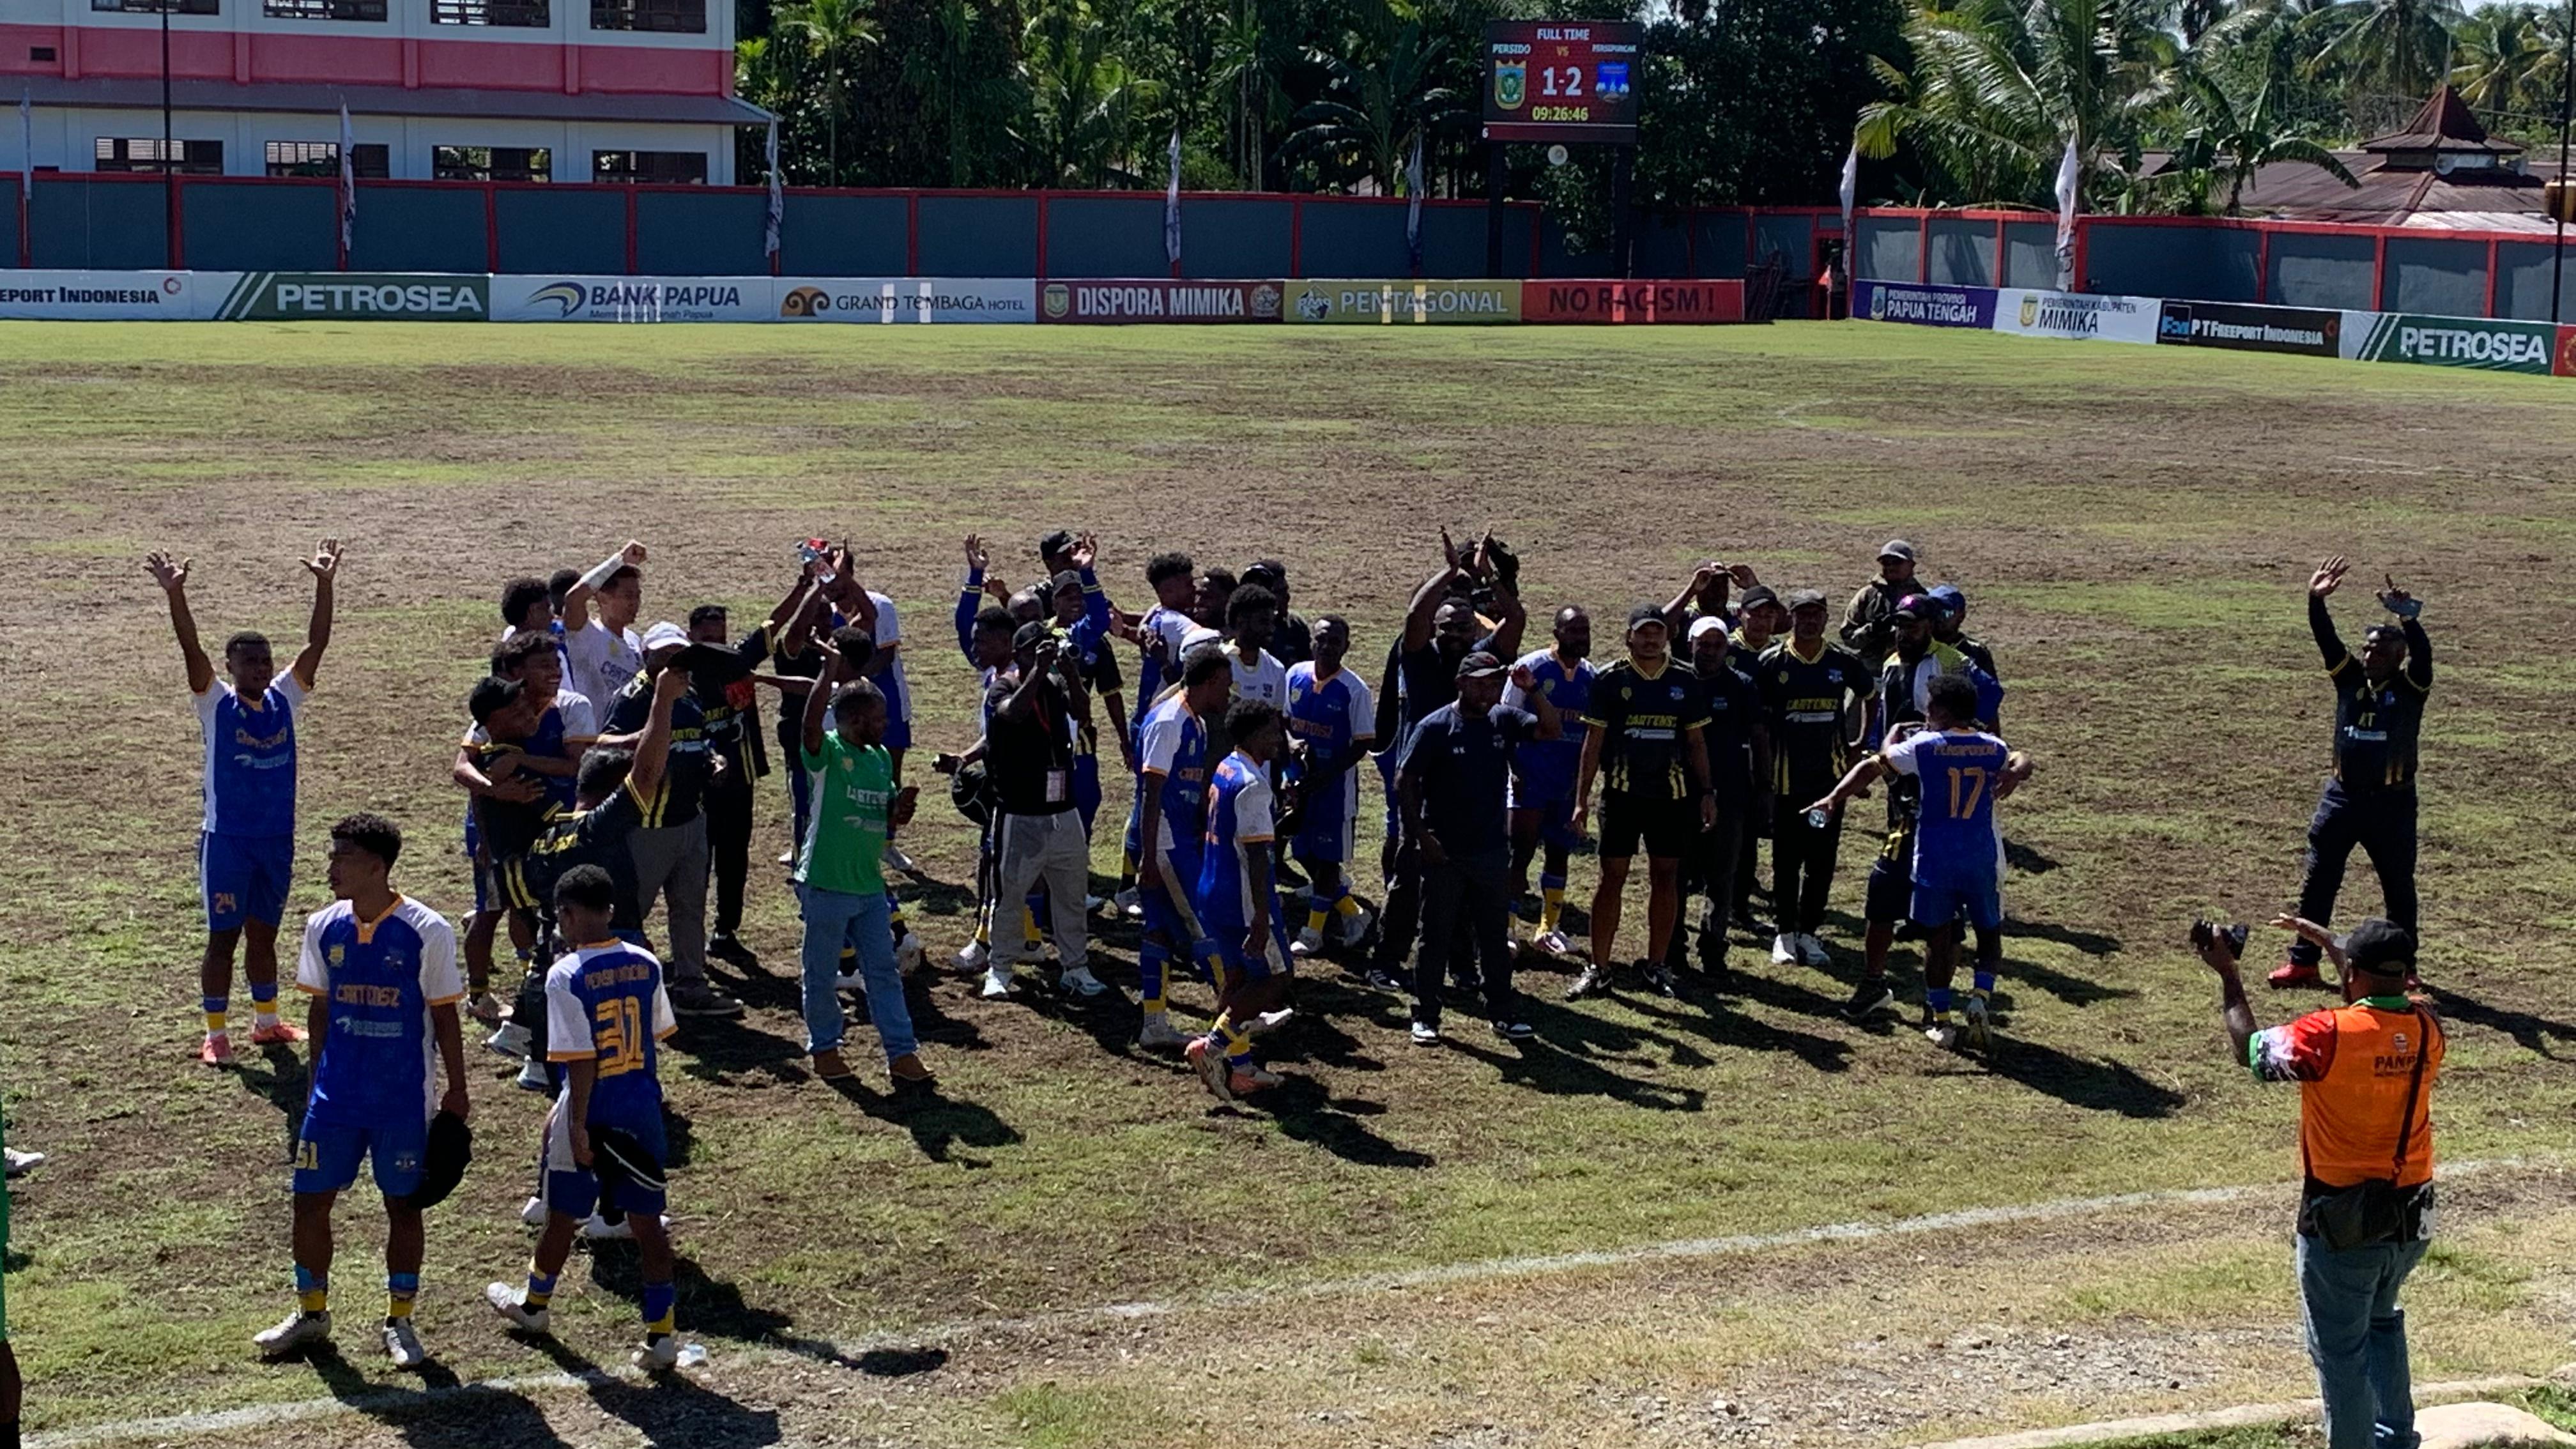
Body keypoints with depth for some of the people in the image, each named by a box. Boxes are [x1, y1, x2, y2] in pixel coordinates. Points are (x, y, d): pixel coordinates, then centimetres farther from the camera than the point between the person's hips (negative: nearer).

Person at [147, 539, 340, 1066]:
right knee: (223, 937, 3)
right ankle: (216, 1035, 11)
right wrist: (176, 595, -35)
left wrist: (324, 586, -15)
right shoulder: (216, 704, -8)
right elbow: (192, 650, -21)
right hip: (227, 839, -4)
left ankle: (267, 1022, 30)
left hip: (278, 839, 4)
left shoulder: (284, 700, 2)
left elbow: (316, 645, -5)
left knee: (264, 934, 16)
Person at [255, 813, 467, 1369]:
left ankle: (399, 1321, 20)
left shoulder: (427, 932, -13)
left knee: (403, 1203, 6)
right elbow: (321, 1006, 10)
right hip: (336, 1092, 4)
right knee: (310, 1198, 7)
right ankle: (311, 1313, 25)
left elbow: (444, 1015, -6)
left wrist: (456, 1091, -3)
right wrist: (316, 1079, 12)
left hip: (404, 1098, -4)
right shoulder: (324, 927, 0)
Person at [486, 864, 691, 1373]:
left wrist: (576, 1124, -13)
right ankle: (661, 1335, 3)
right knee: (646, 1220, 6)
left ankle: (535, 1304, 40)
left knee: (563, 1215, 16)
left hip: (591, 1118, -4)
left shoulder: (566, 976, -16)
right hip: (643, 1112, 4)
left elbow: (581, 1059, -18)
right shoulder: (647, 965, 0)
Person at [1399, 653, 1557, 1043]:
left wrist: (1533, 691, -18)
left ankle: (1503, 1012, 21)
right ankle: (1425, 1017, 12)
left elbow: (1553, 731, -5)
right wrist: (1421, 836, -13)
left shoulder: (1505, 720, 4)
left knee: (1495, 936, 12)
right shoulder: (1435, 727, -8)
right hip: (1444, 851, -4)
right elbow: (1404, 782, -8)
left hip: (1493, 850, 4)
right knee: (1437, 935, 4)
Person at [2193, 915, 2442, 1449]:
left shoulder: (2330, 1036, -23)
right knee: (2381, 1319, 30)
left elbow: (2249, 1048, -9)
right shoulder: (2427, 1029, -5)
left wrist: (2228, 974, 2)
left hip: (2343, 1222, -6)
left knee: (2340, 1348, 9)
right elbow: (2385, 999, 18)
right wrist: (2325, 941, 24)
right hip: (2412, 1218, 6)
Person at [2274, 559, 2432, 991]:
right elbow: (2327, 641, -9)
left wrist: (2409, 620, -42)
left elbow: (2423, 654, -24)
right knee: (2317, 882, 4)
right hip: (2342, 797, 3)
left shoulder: (2411, 688, -5)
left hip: (2393, 802, -3)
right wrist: (2315, 601, -26)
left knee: (2399, 888, 9)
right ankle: (2303, 961, 11)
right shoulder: (2350, 679, 3)